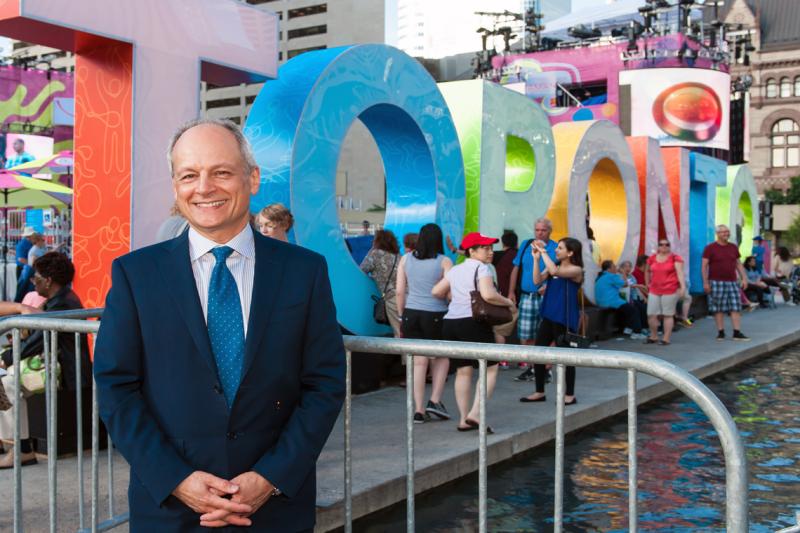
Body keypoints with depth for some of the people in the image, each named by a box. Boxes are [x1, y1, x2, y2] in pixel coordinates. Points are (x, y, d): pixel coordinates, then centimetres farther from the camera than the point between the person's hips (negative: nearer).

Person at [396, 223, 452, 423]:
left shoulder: (406, 259, 4)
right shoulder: (444, 262, -5)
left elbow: (399, 291, 5)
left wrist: (402, 316, 13)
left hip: (411, 313, 3)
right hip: (435, 315, -3)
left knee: (419, 362, 7)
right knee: (441, 358, 18)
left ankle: (419, 410, 7)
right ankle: (435, 401, 8)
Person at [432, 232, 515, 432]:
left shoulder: (455, 270, 16)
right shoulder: (482, 268, -7)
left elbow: (436, 291, 17)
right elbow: (488, 295, -22)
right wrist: (508, 302, -7)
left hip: (450, 323, 7)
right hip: (473, 323, -7)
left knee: (463, 371, 11)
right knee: (490, 368, 2)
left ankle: (464, 419, 12)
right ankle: (475, 414, -8)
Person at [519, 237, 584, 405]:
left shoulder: (576, 270, -10)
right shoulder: (553, 266, 11)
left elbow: (555, 272, -27)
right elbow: (537, 280, -2)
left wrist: (543, 252, -19)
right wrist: (536, 258, -9)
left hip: (565, 319, -7)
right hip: (549, 316, 7)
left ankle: (570, 395, 14)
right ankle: (540, 392, 19)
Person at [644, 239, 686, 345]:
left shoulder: (675, 258, -6)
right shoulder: (652, 258, 9)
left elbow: (680, 272, -16)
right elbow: (647, 271, 25)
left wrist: (683, 286, -26)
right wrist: (648, 283, 21)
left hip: (670, 291, -5)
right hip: (654, 291, 5)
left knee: (668, 315, 2)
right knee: (651, 314, 4)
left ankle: (666, 338, 8)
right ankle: (653, 337, 20)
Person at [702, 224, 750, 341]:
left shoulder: (733, 247, 13)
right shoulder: (710, 248, -2)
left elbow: (738, 264, 18)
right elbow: (704, 266, -5)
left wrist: (744, 278, 9)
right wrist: (705, 282, -12)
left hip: (732, 282, 4)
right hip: (716, 282, -4)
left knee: (736, 308, -1)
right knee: (718, 309, -1)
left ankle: (737, 333, 0)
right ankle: (721, 332, 6)